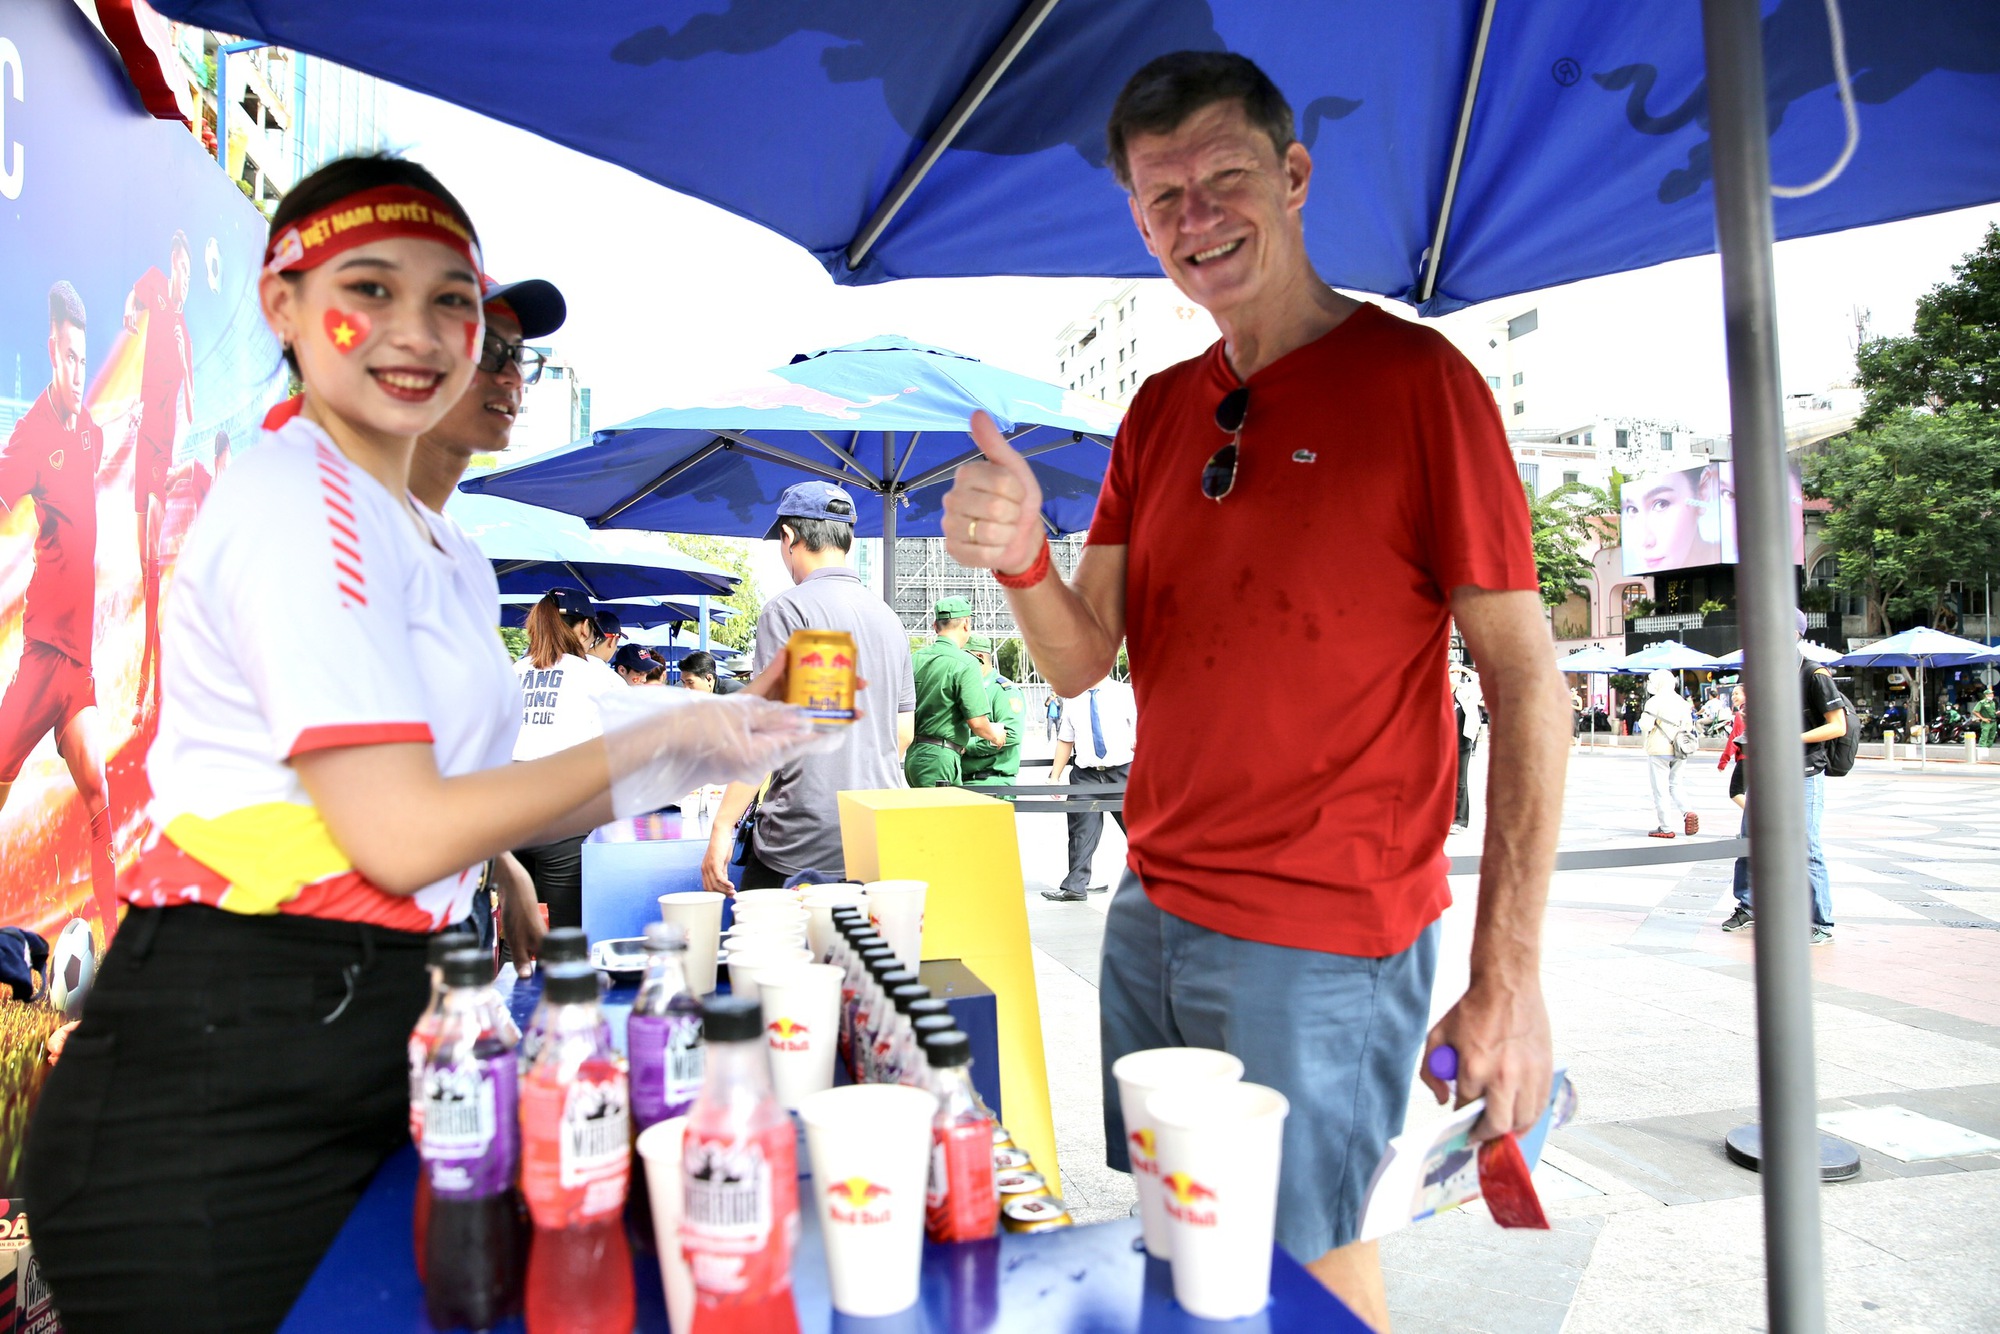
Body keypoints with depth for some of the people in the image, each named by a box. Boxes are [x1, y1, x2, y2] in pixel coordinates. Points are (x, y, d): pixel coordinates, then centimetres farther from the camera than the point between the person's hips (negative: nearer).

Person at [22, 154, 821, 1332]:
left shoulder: (445, 554, 14)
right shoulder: (297, 495, -15)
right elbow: (404, 837, -20)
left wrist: (701, 752, 9)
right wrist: (656, 737, -10)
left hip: (362, 1044, 9)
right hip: (223, 1091, -8)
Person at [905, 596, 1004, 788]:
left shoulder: (915, 659, 8)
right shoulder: (965, 664, -13)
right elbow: (976, 722, -18)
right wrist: (995, 736, 4)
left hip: (913, 756, 8)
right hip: (939, 759, -8)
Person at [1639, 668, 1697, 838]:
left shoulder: (1655, 701, -12)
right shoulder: (1682, 702, 8)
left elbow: (1646, 725, -20)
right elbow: (1689, 726, 12)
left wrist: (1643, 716, 0)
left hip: (1659, 750, -6)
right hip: (1678, 752, 6)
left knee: (1660, 789, 0)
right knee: (1674, 786, 17)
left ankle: (1665, 828, 1)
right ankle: (1687, 813, -6)